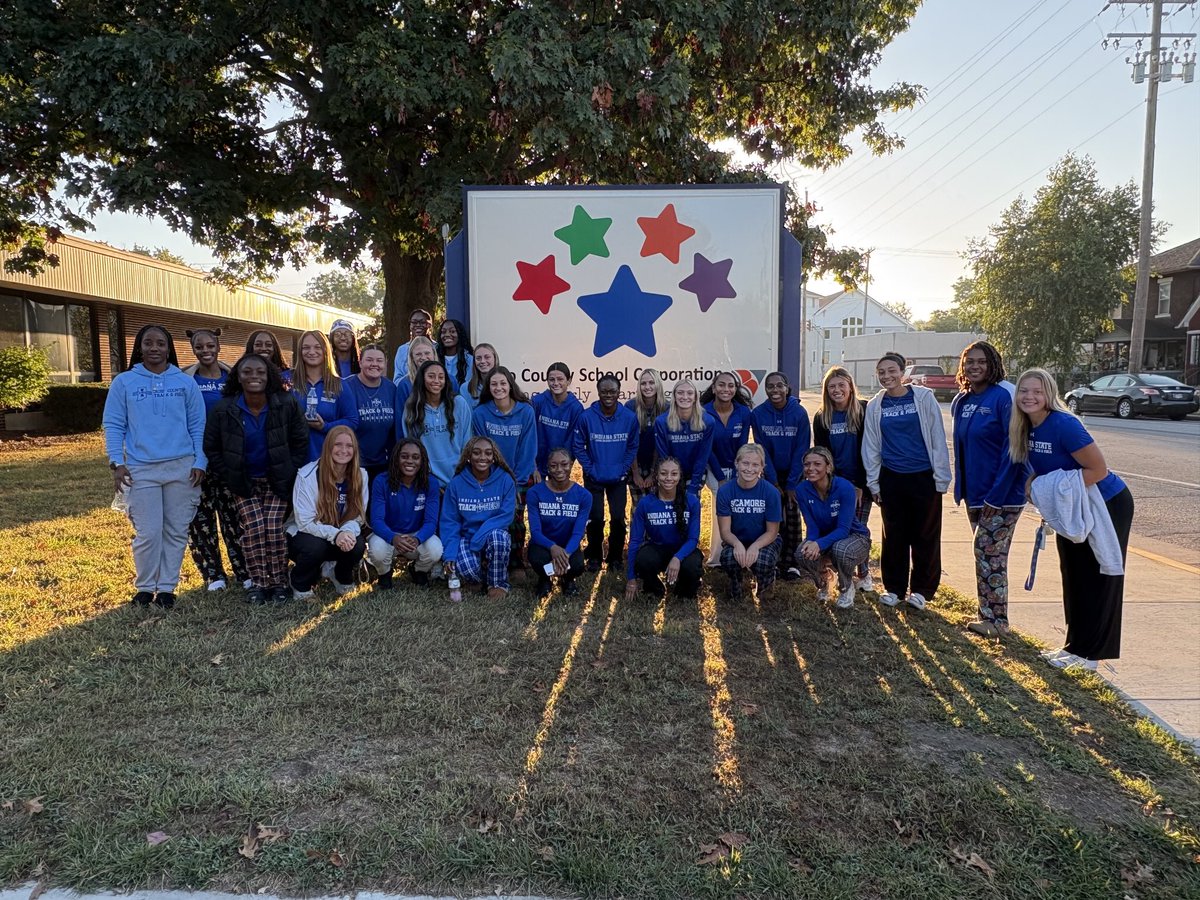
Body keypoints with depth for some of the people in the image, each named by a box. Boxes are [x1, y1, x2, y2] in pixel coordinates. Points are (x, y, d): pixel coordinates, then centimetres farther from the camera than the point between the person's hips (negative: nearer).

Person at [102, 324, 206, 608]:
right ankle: (145, 587, 15)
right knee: (148, 533, -3)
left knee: (176, 531, 6)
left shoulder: (186, 383, 7)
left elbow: (197, 426, 7)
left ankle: (167, 587, 18)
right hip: (140, 469, -1)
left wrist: (199, 462, -1)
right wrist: (117, 463, -5)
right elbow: (113, 425, 4)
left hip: (182, 467, 1)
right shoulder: (124, 382, 5)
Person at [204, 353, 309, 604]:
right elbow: (211, 448, 1)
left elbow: (300, 442, -1)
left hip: (277, 481, 0)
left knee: (274, 526, -13)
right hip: (244, 483, 1)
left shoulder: (286, 405, -11)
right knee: (254, 527, -14)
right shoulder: (224, 410, -10)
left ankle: (279, 582, 2)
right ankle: (258, 582, 1)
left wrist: (290, 473, -4)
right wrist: (229, 477, -2)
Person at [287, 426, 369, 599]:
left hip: (342, 537, 3)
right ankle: (300, 586, -2)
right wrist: (335, 534, -37)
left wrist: (348, 532, -31)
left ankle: (342, 578, 7)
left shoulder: (360, 475, -10)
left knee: (357, 545, -29)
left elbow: (357, 516, -7)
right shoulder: (307, 475, -21)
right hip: (304, 534, -3)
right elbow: (305, 522, -21)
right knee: (314, 546, -36)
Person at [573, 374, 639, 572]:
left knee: (618, 518, 1)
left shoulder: (630, 417, -8)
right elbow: (578, 446, -4)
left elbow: (632, 447, 3)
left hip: (618, 478, 1)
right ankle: (594, 556, 20)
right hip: (594, 478, -1)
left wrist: (624, 469, -4)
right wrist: (590, 469, -8)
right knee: (595, 518, 1)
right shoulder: (587, 416, -12)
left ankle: (615, 557, 20)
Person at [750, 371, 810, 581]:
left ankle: (790, 563, 3)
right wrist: (773, 481, -11)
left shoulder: (799, 413, -14)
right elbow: (761, 449, -8)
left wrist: (792, 484, -13)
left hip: (794, 473, -1)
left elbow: (801, 451, -12)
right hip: (769, 473, 1)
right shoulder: (758, 414, -11)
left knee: (792, 516, -4)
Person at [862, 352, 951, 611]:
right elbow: (870, 446, 8)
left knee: (925, 536, 5)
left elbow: (937, 439, -4)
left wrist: (941, 478, -6)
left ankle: (921, 589, 18)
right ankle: (893, 587, 20)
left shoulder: (924, 397, -4)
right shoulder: (875, 406, 4)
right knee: (893, 536, 8)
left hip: (923, 477, -2)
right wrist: (874, 483, 6)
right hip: (891, 478, 2)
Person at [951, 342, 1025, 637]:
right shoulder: (962, 401, 8)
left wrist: (996, 495, -20)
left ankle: (996, 620, 9)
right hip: (975, 491, 7)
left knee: (988, 552, -4)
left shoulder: (1003, 396, -15)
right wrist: (962, 486, 10)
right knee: (986, 552, 14)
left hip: (1003, 493, -7)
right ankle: (989, 615, 25)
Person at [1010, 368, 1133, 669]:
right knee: (1073, 577, 14)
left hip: (1107, 505, -8)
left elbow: (1099, 469, -27)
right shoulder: (1026, 428, -4)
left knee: (1098, 580, 1)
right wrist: (1034, 483, -9)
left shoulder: (1064, 425, -27)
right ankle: (1076, 646, 26)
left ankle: (1086, 653, 10)